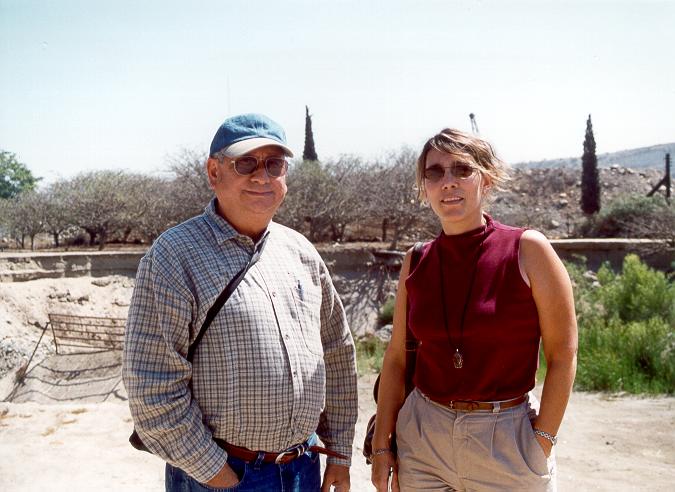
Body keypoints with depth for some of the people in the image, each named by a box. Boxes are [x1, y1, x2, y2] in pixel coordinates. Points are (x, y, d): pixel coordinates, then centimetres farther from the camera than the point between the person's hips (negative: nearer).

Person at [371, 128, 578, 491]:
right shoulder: (416, 262, 0)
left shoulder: (527, 249, -9)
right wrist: (381, 445, 5)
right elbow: (396, 357, 4)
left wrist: (541, 441, -10)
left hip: (507, 439, -2)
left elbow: (562, 355, -7)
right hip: (421, 437, 3)